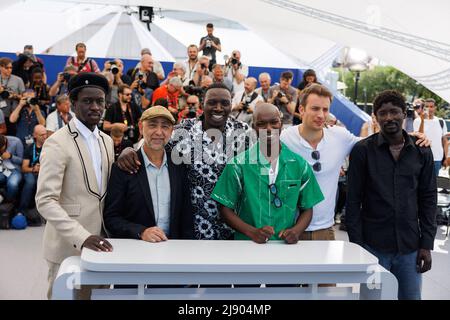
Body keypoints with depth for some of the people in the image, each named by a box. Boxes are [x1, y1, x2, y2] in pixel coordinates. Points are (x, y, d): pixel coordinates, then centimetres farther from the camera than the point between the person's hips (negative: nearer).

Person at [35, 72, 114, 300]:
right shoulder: (57, 143, -13)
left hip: (98, 244, 7)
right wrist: (81, 237, -30)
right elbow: (45, 201, -19)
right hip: (69, 246, -6)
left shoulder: (106, 141, 10)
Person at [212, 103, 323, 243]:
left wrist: (296, 231, -6)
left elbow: (307, 209, 13)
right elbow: (225, 208, 2)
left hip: (287, 244, 2)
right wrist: (252, 232, -11)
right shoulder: (238, 165, -1)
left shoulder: (300, 165, 6)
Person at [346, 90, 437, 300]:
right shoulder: (362, 150, -4)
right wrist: (356, 244, -7)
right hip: (373, 246, -2)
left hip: (410, 247, 2)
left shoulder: (422, 152, 4)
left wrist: (427, 245, 2)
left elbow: (428, 200, 7)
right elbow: (353, 201, -3)